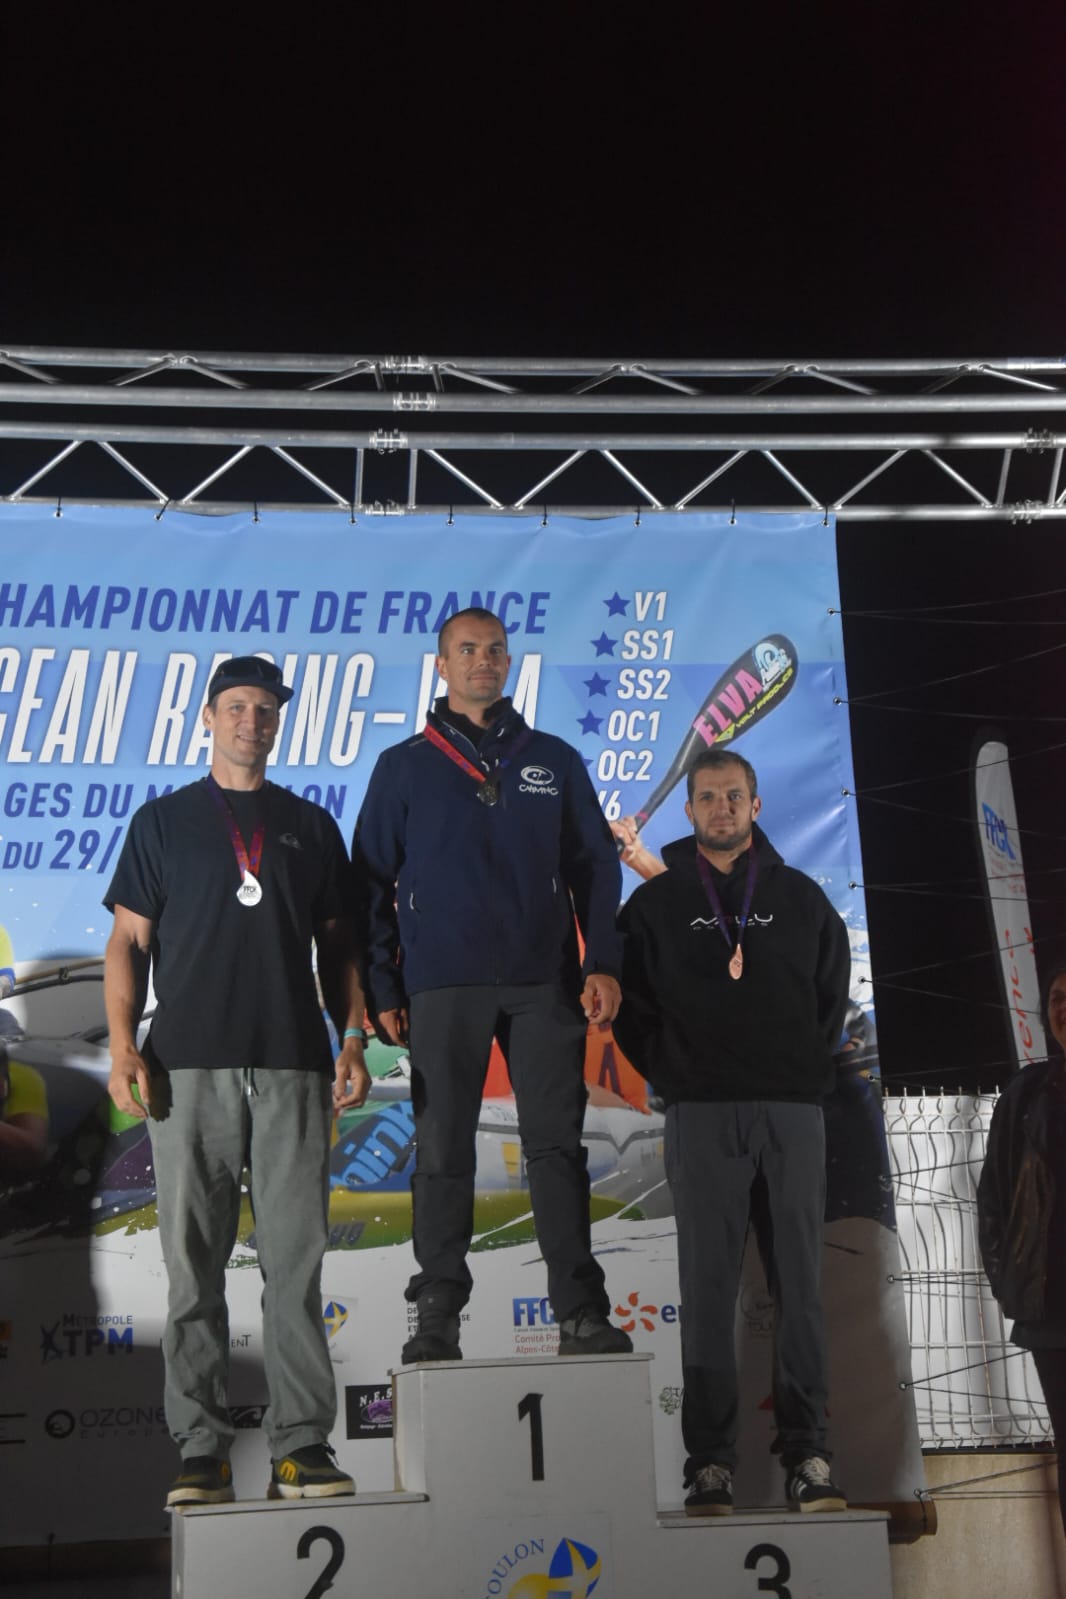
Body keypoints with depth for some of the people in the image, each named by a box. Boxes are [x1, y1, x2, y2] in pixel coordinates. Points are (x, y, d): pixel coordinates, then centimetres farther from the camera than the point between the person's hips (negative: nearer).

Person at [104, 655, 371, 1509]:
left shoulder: (312, 826, 16)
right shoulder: (163, 821, 13)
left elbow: (337, 946, 16)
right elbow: (128, 941, 8)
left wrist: (354, 1039, 3)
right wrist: (123, 1046, -4)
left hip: (294, 1064, 1)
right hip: (189, 1064, -1)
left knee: (296, 1260, 0)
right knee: (195, 1265, 1)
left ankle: (302, 1445, 5)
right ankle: (202, 1450, 8)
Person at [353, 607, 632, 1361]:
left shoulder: (554, 761, 13)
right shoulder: (404, 767, 9)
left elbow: (596, 867, 10)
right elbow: (373, 884, 7)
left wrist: (603, 964, -1)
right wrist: (383, 988, -1)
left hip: (545, 984, 1)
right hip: (443, 987, -1)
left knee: (557, 1146, 1)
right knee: (443, 1152, 2)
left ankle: (582, 1313, 6)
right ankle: (438, 1317, 10)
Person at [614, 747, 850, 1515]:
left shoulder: (800, 896, 12)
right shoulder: (655, 903, 8)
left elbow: (834, 991, 16)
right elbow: (629, 1006, 8)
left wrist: (807, 1070, 8)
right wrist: (674, 1076, 2)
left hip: (793, 1112, 1)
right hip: (701, 1116, -1)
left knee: (800, 1286, 0)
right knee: (708, 1288, -1)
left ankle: (808, 1457, 6)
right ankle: (711, 1463, 3)